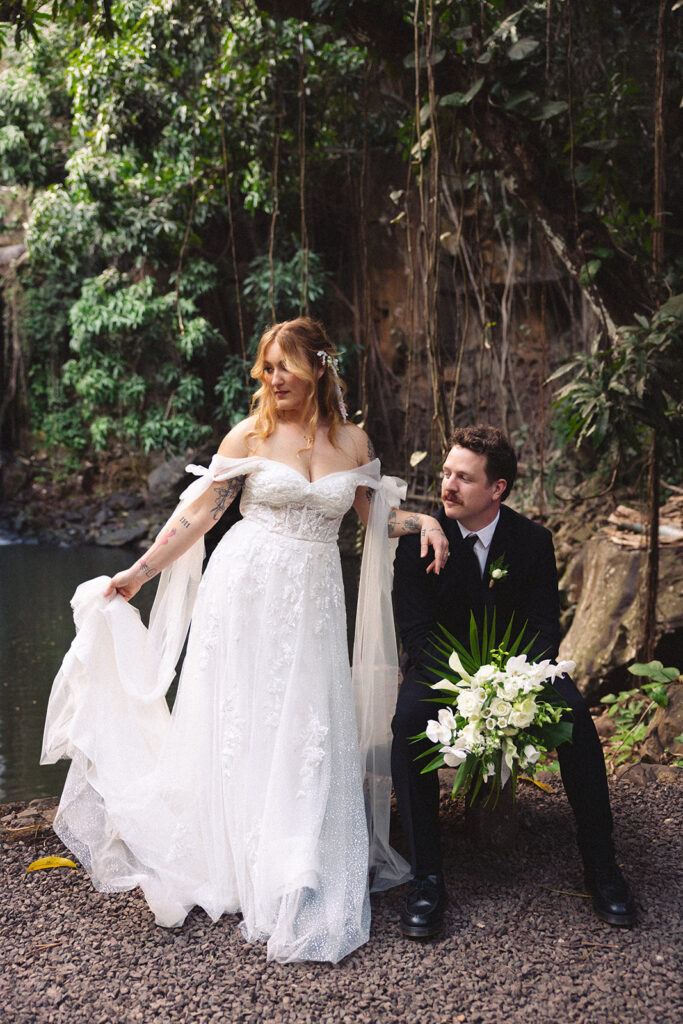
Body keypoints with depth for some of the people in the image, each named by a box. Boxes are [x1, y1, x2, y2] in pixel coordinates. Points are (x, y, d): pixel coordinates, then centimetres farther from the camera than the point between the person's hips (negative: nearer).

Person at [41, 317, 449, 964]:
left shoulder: (353, 443, 6)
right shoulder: (250, 434, -2)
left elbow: (375, 516, 17)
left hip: (314, 603, 2)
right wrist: (139, 571, -2)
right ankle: (230, 869, 19)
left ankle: (294, 881, 16)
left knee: (305, 732, 2)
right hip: (245, 593, -2)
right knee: (238, 723, 4)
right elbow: (199, 511, 0)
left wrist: (423, 522, -2)